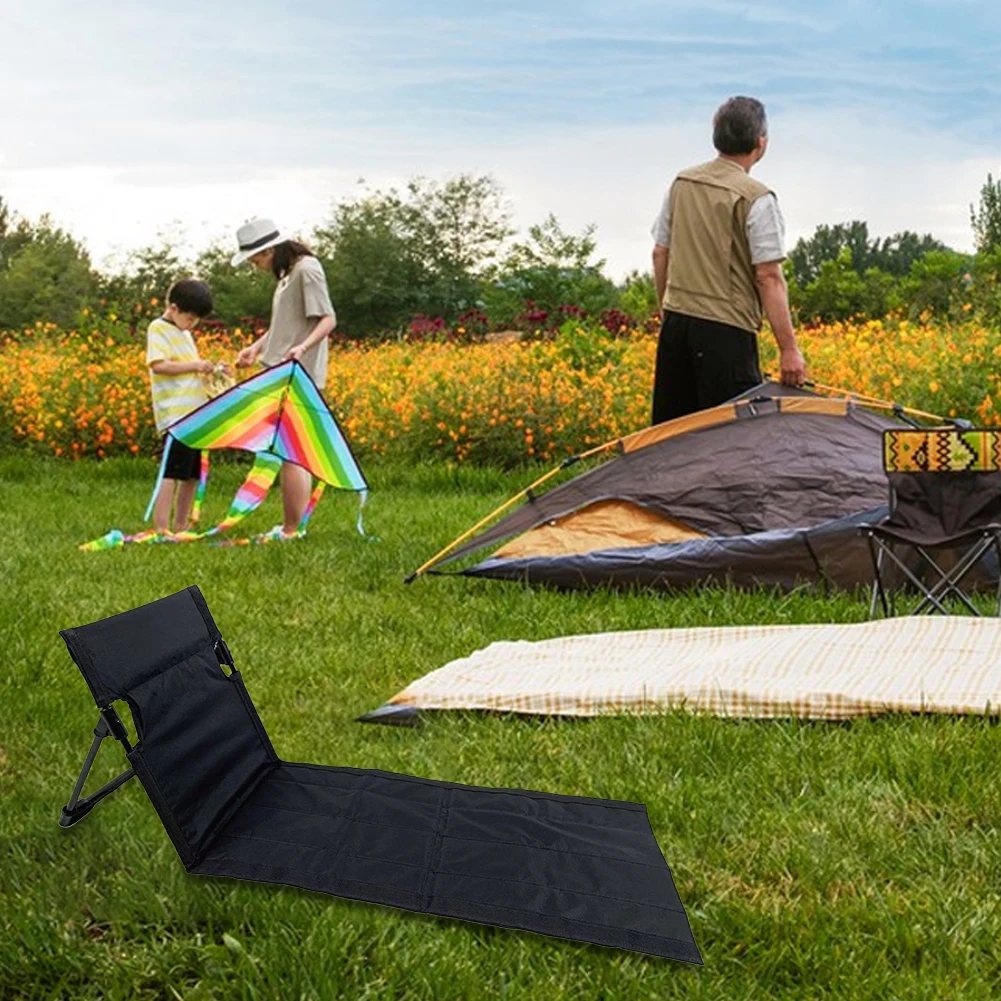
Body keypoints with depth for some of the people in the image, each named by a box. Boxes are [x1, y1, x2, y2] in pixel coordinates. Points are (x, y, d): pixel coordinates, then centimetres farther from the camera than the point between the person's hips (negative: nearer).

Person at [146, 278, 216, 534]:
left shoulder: (185, 333, 21)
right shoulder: (158, 329, -4)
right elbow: (158, 365, -18)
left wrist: (207, 370, 12)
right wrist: (195, 365, -18)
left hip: (196, 413, 9)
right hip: (175, 415, -9)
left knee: (193, 474, 11)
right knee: (172, 472, -12)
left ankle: (180, 527, 19)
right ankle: (160, 528, -11)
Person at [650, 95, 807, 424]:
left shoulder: (681, 184, 8)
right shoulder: (757, 199, -12)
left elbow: (660, 253, 15)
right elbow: (769, 277, -15)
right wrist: (789, 349, -13)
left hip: (676, 321, 7)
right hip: (726, 329, -7)